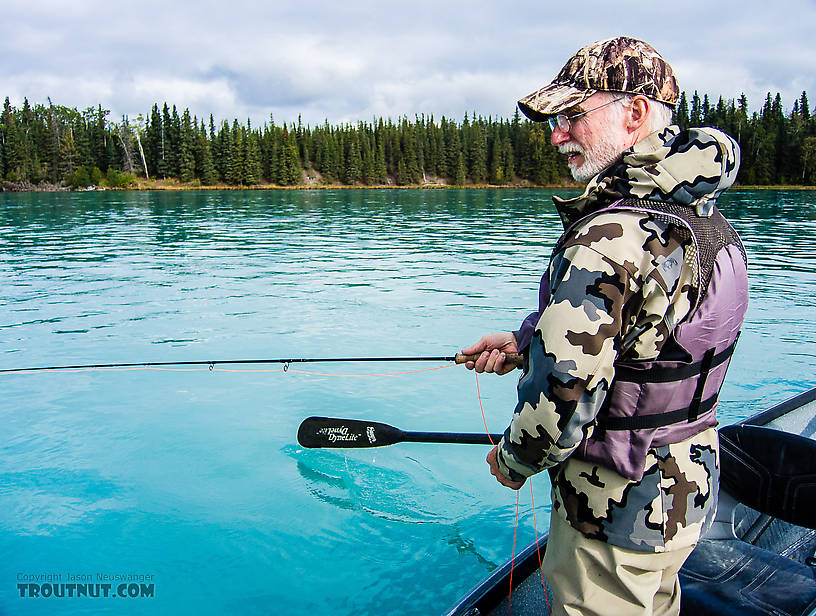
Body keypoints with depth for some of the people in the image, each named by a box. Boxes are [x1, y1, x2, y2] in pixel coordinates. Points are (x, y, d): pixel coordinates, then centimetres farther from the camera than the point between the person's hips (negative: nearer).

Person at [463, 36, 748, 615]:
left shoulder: (610, 239, -31)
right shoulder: (702, 213, 1)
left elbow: (562, 398, -31)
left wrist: (514, 459, -10)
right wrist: (525, 339, 6)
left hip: (618, 508, -8)